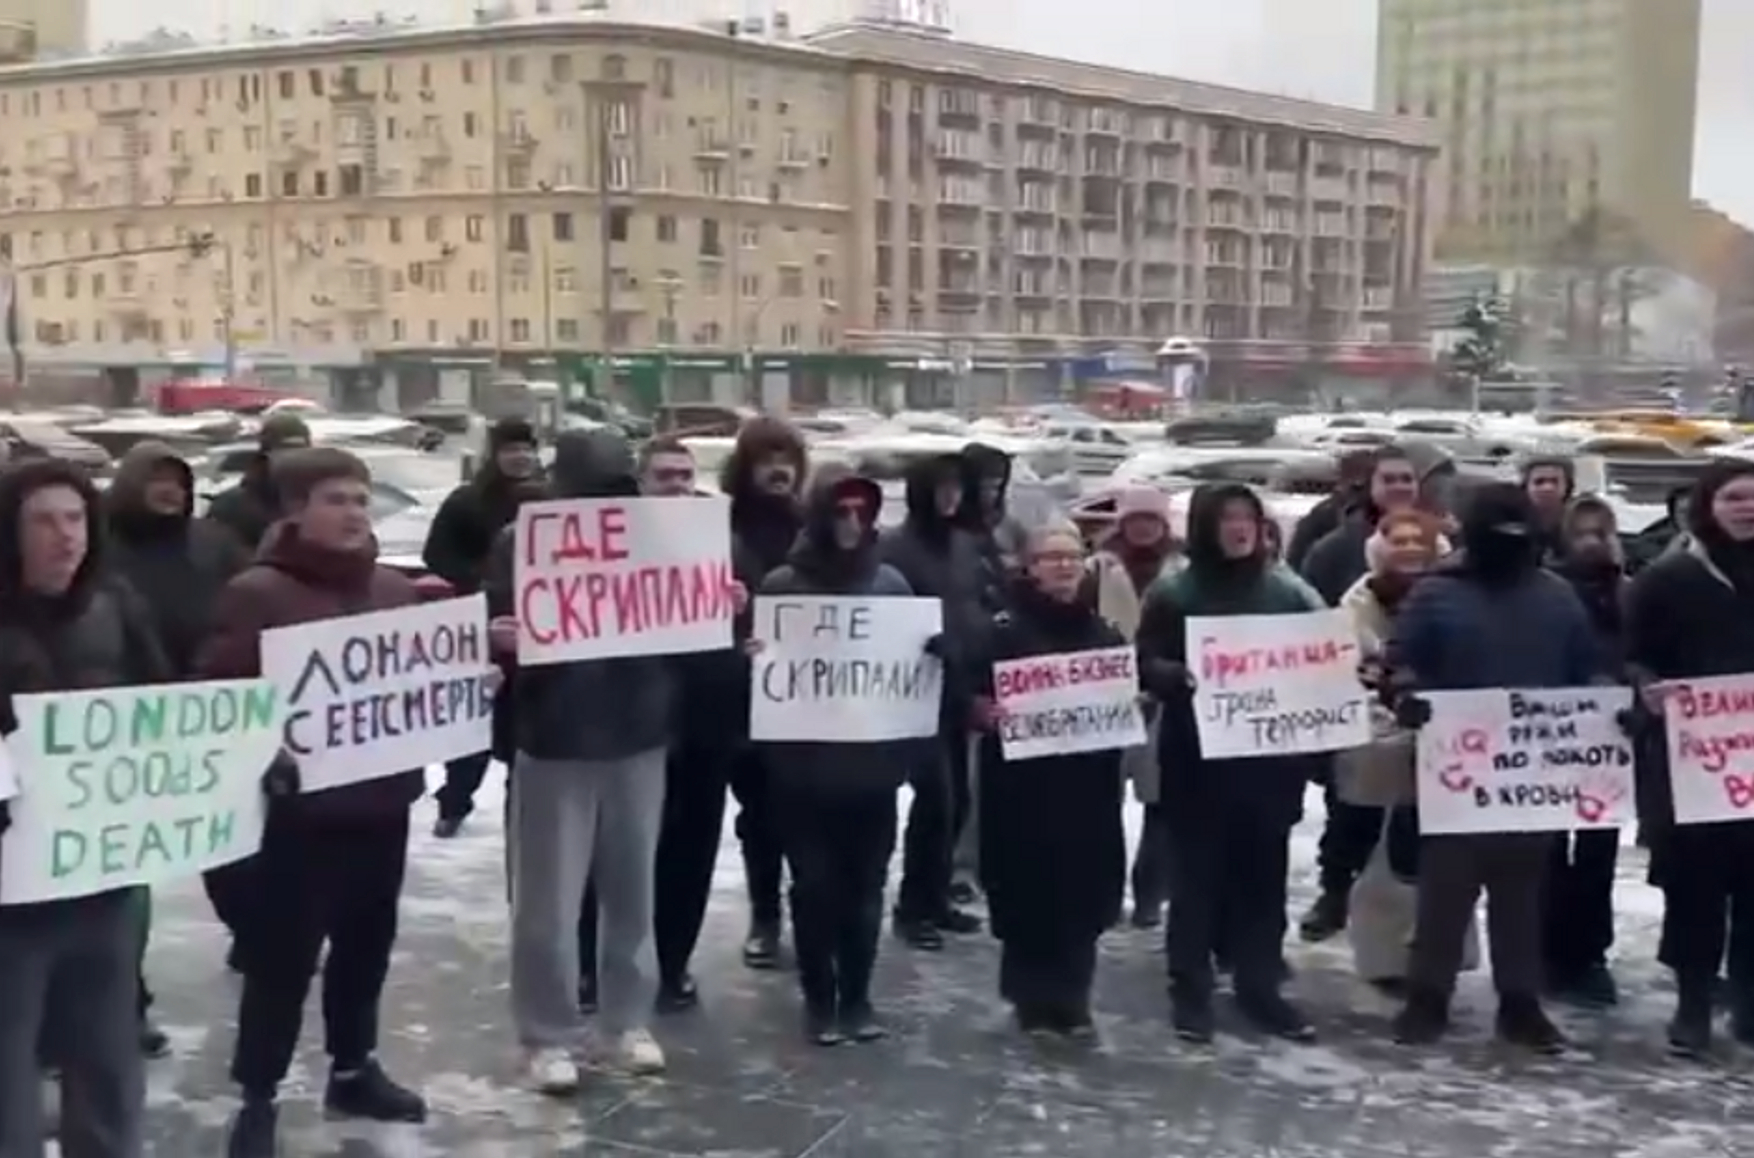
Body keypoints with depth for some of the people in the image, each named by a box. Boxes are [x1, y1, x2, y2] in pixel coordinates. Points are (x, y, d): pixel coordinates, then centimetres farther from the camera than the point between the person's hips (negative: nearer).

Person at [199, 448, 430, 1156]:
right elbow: (219, 693, -15)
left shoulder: (396, 590, 10)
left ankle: (354, 1071, 34)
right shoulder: (255, 594, -10)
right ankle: (258, 1097, 14)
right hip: (298, 808, -6)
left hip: (381, 801, 6)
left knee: (367, 945, 17)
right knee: (282, 957, 0)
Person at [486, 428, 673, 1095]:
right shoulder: (522, 544, -4)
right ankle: (548, 1036, 13)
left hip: (639, 736, 3)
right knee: (550, 899, 2)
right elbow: (493, 629, -6)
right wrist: (500, 638, -28)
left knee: (632, 889, 13)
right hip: (554, 741, -3)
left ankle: (630, 1019, 26)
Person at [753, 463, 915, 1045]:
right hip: (804, 762, -2)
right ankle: (819, 999, 16)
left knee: (865, 884, 8)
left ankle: (857, 997, 21)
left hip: (872, 758, 2)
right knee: (814, 885, 3)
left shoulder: (890, 582, 6)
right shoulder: (782, 584, -1)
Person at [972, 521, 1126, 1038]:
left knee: (1083, 891, 5)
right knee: (1030, 891, -1)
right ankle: (1033, 998, 14)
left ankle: (1071, 998, 19)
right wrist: (993, 714, -24)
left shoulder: (1106, 633, 13)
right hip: (1024, 782, -4)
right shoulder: (1006, 629, -2)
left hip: (1089, 782, 4)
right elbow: (976, 702, -5)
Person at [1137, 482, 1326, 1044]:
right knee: (1196, 875, 2)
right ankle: (1190, 992, 9)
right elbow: (1147, 666, -5)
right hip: (1198, 759, -3)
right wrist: (1180, 676, -26)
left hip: (1270, 756, 3)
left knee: (1263, 875, 9)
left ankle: (1261, 988, 19)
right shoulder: (1172, 595, 0)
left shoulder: (1287, 594, 9)